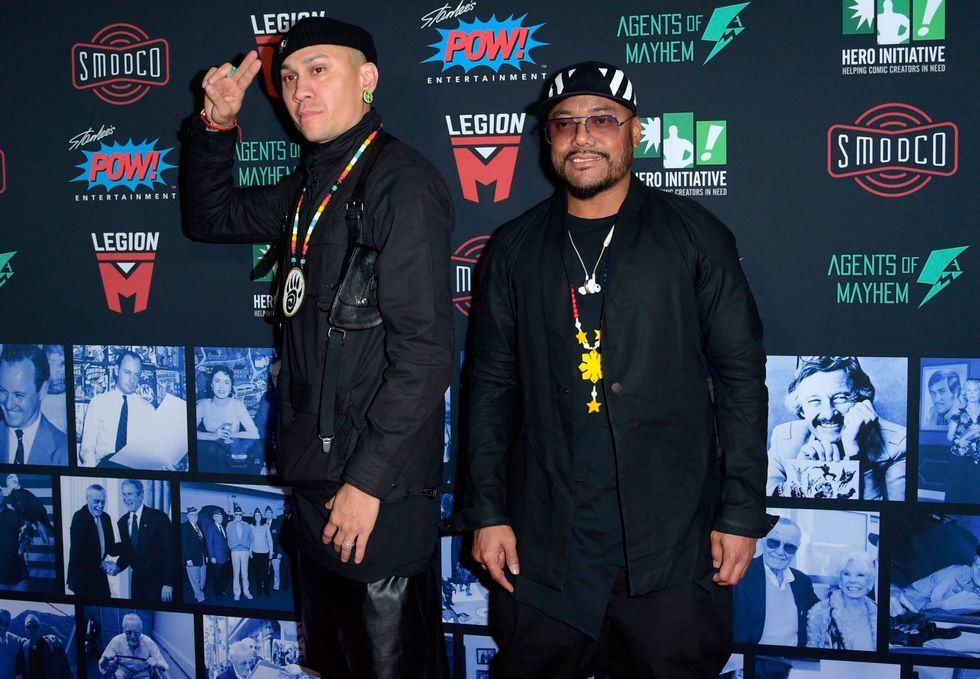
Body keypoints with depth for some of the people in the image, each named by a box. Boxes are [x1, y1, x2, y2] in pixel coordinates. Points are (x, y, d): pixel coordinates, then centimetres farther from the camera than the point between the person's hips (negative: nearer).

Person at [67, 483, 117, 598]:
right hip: (83, 576, -6)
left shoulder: (106, 518, 7)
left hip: (100, 574, 6)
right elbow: (79, 550, -19)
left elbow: (110, 547, 9)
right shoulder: (79, 517, -13)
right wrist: (100, 564, -20)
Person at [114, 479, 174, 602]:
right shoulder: (122, 522, 6)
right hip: (137, 579, 5)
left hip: (158, 581, -5)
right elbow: (126, 552, 15)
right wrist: (118, 567, -6)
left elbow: (169, 552, -13)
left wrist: (168, 584, -17)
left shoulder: (159, 517, -12)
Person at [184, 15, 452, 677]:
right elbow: (213, 217, 25)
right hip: (315, 469, 8)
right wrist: (217, 126, 9)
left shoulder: (402, 180, -15)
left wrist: (369, 479, -20)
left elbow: (425, 350, -21)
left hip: (383, 482, -8)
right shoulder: (313, 186, 11)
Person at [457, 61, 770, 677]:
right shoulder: (516, 248, 6)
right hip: (544, 538, 2)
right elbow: (491, 384, 8)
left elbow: (741, 376, 0)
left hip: (673, 537, -2)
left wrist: (742, 512, -4)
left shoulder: (695, 237, 0)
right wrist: (487, 511, 3)